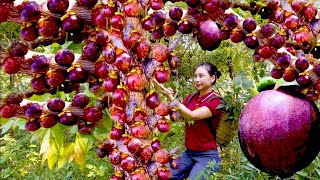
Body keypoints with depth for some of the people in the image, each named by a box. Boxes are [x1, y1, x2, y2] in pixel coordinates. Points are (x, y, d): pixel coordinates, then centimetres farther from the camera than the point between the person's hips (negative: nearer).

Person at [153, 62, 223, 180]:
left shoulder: (216, 102, -13)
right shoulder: (191, 98, 6)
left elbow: (191, 116, -27)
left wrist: (170, 97, -35)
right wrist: (168, 96, -15)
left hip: (207, 156, -5)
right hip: (189, 153, 5)